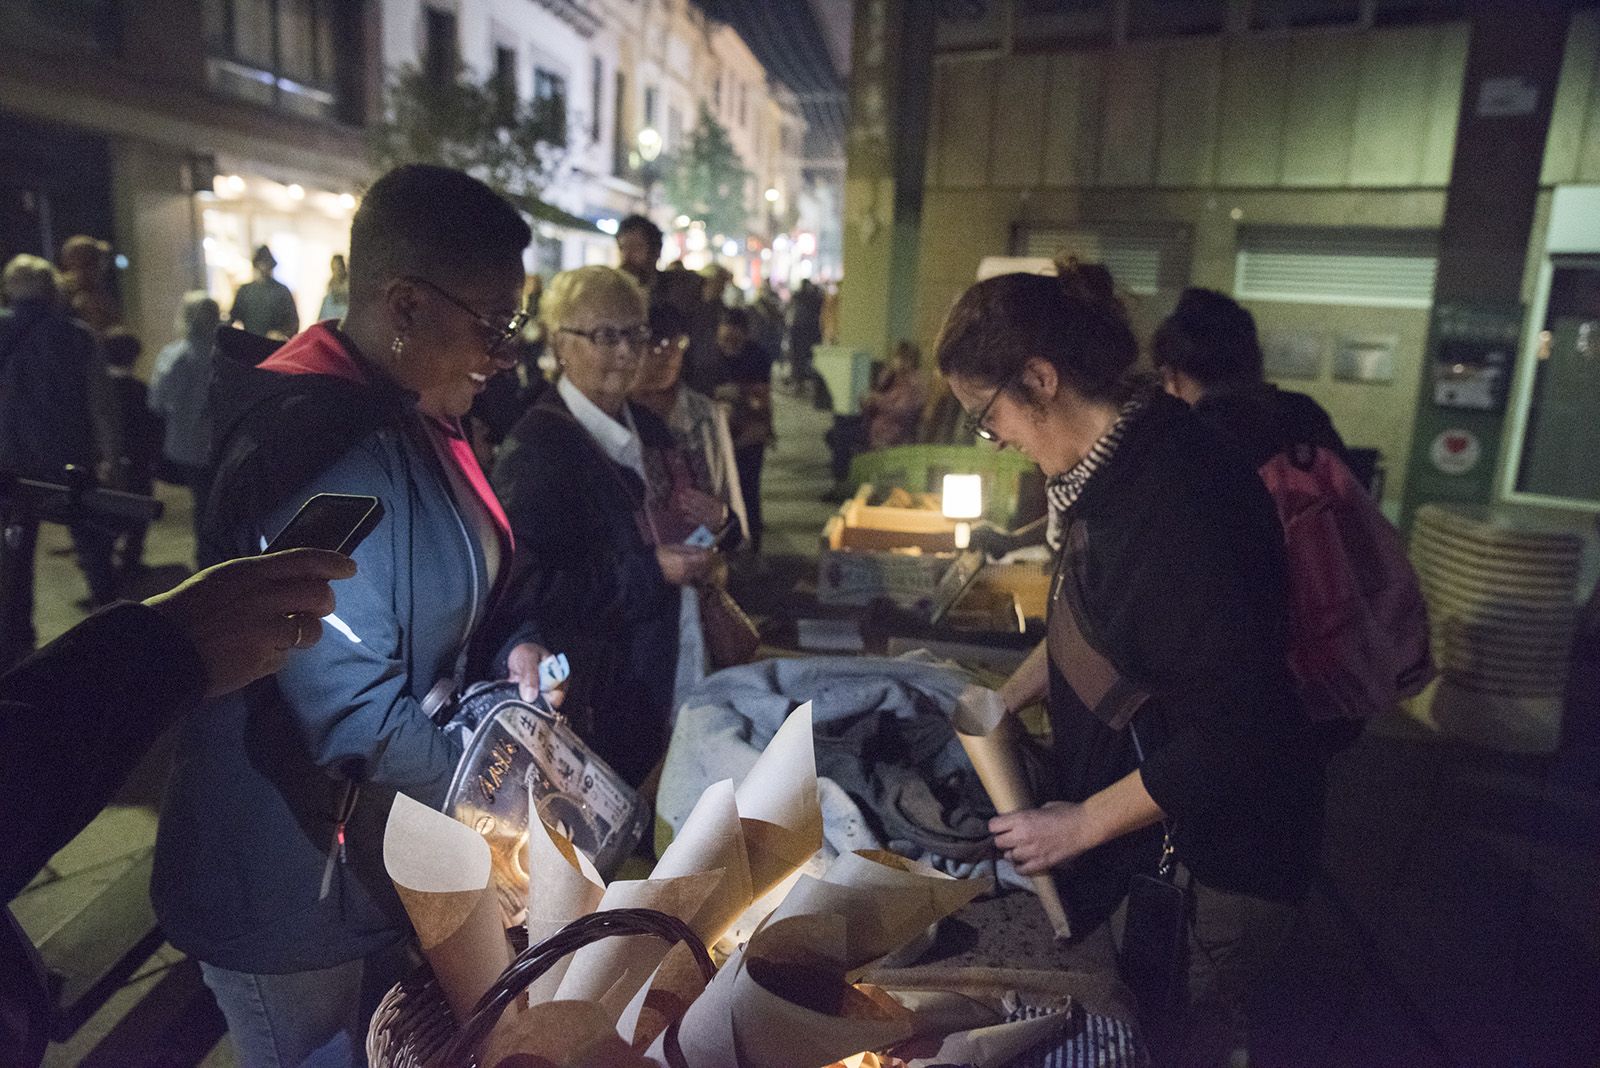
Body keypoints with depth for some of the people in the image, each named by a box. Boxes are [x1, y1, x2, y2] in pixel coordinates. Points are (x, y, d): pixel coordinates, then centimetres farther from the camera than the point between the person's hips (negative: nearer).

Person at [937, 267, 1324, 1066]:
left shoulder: (1185, 498, -29)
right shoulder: (1123, 468, 2)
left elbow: (1234, 730, -29)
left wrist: (1082, 823, -20)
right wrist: (1006, 700, 14)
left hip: (1204, 864, -9)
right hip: (1136, 839, 9)